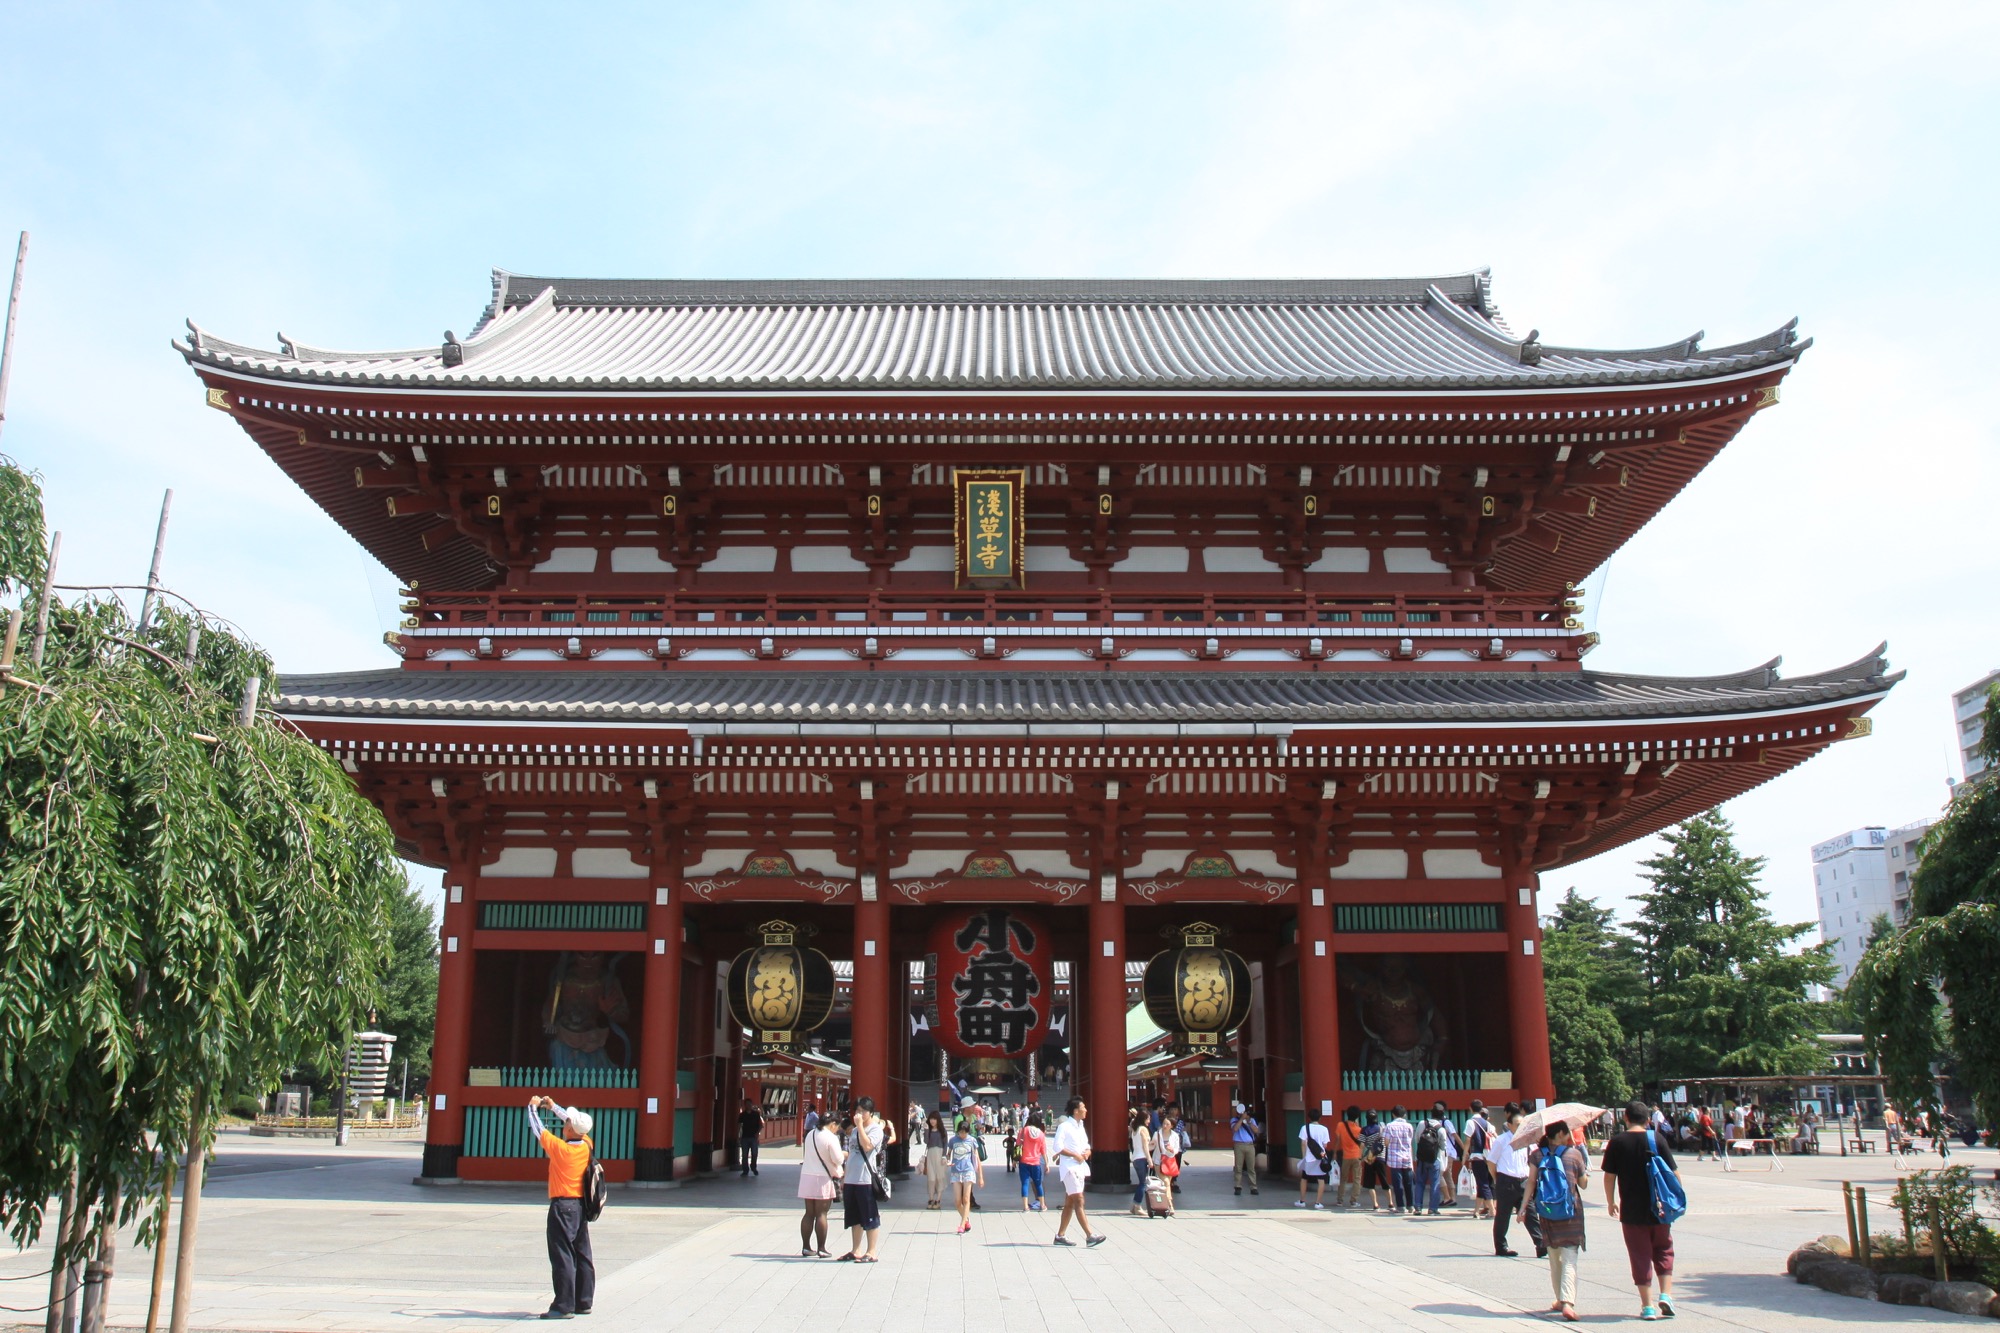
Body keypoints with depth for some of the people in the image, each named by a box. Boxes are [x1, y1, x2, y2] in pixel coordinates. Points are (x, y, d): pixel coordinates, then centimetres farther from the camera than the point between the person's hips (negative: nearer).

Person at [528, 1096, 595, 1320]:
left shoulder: (559, 1147, -15)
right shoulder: (586, 1146, 2)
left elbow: (538, 1130, -2)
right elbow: (577, 1125, 20)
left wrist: (533, 1107, 14)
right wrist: (553, 1106, 27)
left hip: (562, 1207, -7)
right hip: (581, 1206, 7)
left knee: (562, 1257, -6)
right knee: (582, 1255, 12)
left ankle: (563, 1306, -7)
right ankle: (584, 1302, 17)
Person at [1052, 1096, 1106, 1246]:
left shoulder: (1080, 1126, 17)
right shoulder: (1064, 1126, -9)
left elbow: (1086, 1146, 22)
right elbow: (1058, 1147, -16)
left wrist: (1087, 1153, 0)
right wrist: (1075, 1155, -17)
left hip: (1080, 1166, 9)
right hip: (1069, 1167, -9)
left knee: (1070, 1203, 10)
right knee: (1079, 1201, -12)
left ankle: (1060, 1235, 16)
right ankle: (1089, 1236, -15)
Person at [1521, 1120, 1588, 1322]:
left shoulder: (1538, 1155, 1)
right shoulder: (1574, 1154, -4)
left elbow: (1531, 1182, -5)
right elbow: (1583, 1183, 4)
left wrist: (1523, 1207, -4)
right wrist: (1586, 1169, 21)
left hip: (1548, 1214, 3)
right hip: (1571, 1213, -3)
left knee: (1554, 1259, 18)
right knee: (1570, 1260, -6)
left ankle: (1560, 1300, 26)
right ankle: (1567, 1303, -20)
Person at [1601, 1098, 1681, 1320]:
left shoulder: (1617, 1143, -5)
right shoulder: (1656, 1140, -5)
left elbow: (1609, 1176, -3)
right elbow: (1674, 1173, -4)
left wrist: (1611, 1202, 11)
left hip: (1631, 1210, -1)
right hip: (1659, 1208, 1)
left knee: (1640, 1256, 7)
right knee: (1663, 1251, 19)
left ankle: (1648, 1306, 7)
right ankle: (1666, 1295, 7)